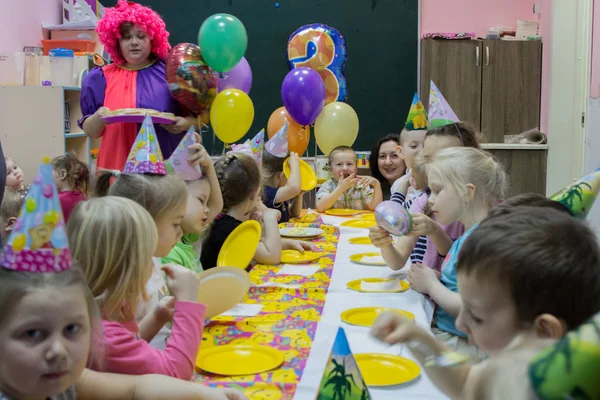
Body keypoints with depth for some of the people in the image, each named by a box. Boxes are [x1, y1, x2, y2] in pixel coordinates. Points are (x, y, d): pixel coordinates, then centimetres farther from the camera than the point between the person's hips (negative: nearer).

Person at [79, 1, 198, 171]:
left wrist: (185, 123, -14)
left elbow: (200, 115, 6)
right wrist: (98, 119, -11)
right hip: (117, 168, 1)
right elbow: (91, 131, 10)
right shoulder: (101, 78, 7)